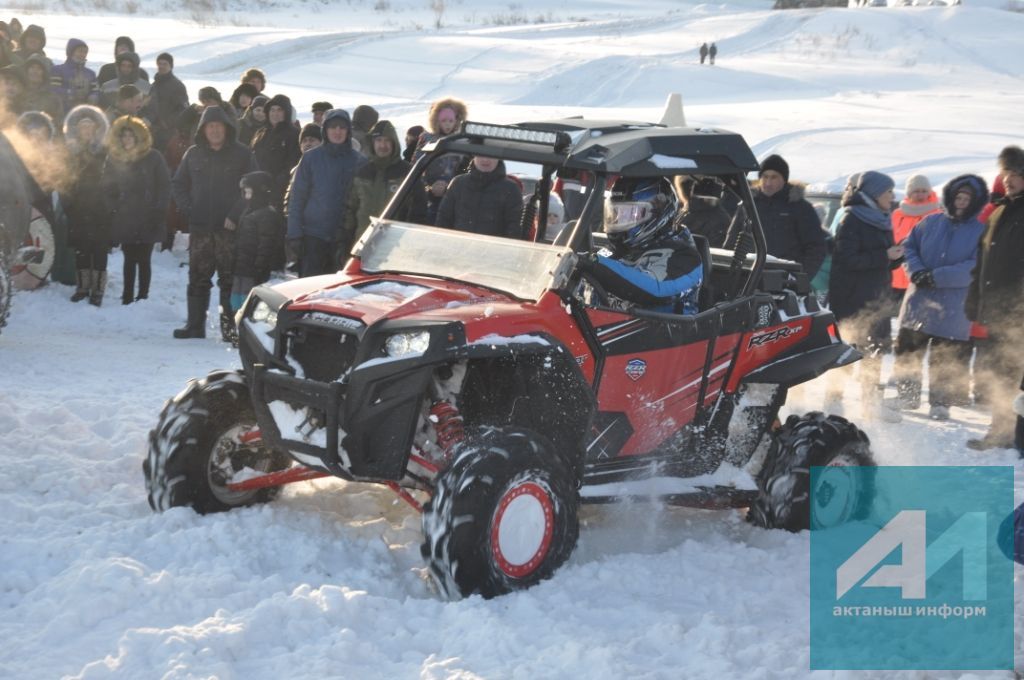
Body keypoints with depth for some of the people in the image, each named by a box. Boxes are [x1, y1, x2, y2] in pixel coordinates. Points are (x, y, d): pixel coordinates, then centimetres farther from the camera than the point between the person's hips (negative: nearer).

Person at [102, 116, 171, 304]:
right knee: (129, 260, 7)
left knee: (143, 260, 1)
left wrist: (158, 212, -9)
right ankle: (127, 297, 13)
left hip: (147, 220, -2)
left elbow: (164, 186, -3)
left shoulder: (153, 157, -2)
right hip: (124, 220, 2)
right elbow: (108, 188, 10)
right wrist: (113, 208, -2)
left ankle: (143, 297, 8)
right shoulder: (114, 158, 6)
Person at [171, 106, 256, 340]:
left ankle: (230, 327, 0)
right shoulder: (194, 154, 10)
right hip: (200, 228, 3)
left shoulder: (241, 154, 1)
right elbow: (178, 184, 18)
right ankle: (195, 325, 12)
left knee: (229, 279, -3)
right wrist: (187, 208, 5)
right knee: (198, 278, 6)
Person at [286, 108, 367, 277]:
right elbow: (296, 197, 3)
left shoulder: (358, 162, 5)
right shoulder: (311, 158, 3)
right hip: (313, 235, -1)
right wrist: (294, 233, -4)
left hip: (344, 237, 1)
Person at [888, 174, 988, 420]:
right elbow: (908, 247, 9)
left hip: (953, 311, -3)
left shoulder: (981, 232, -4)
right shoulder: (930, 223, 6)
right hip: (919, 301, 3)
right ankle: (907, 395, 22)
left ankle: (941, 403, 15)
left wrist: (937, 276, -20)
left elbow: (977, 268, -14)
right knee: (907, 351, 8)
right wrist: (917, 271, -10)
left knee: (946, 360, 3)